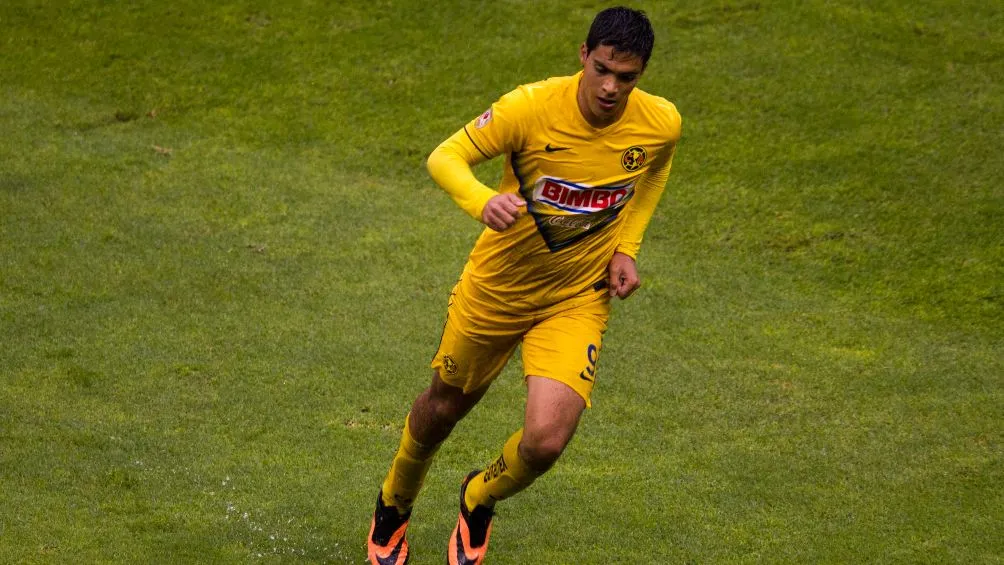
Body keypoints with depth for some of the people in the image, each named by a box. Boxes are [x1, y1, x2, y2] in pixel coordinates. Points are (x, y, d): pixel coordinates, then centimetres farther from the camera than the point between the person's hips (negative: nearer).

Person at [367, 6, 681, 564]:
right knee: (443, 408, 19)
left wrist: (627, 246, -3)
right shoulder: (532, 107, -25)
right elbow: (445, 157, -21)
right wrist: (483, 201, -43)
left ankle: (479, 500, 21)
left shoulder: (661, 124, -16)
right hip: (497, 285, 0)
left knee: (545, 442, -17)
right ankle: (394, 506, 53)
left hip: (578, 299, 1)